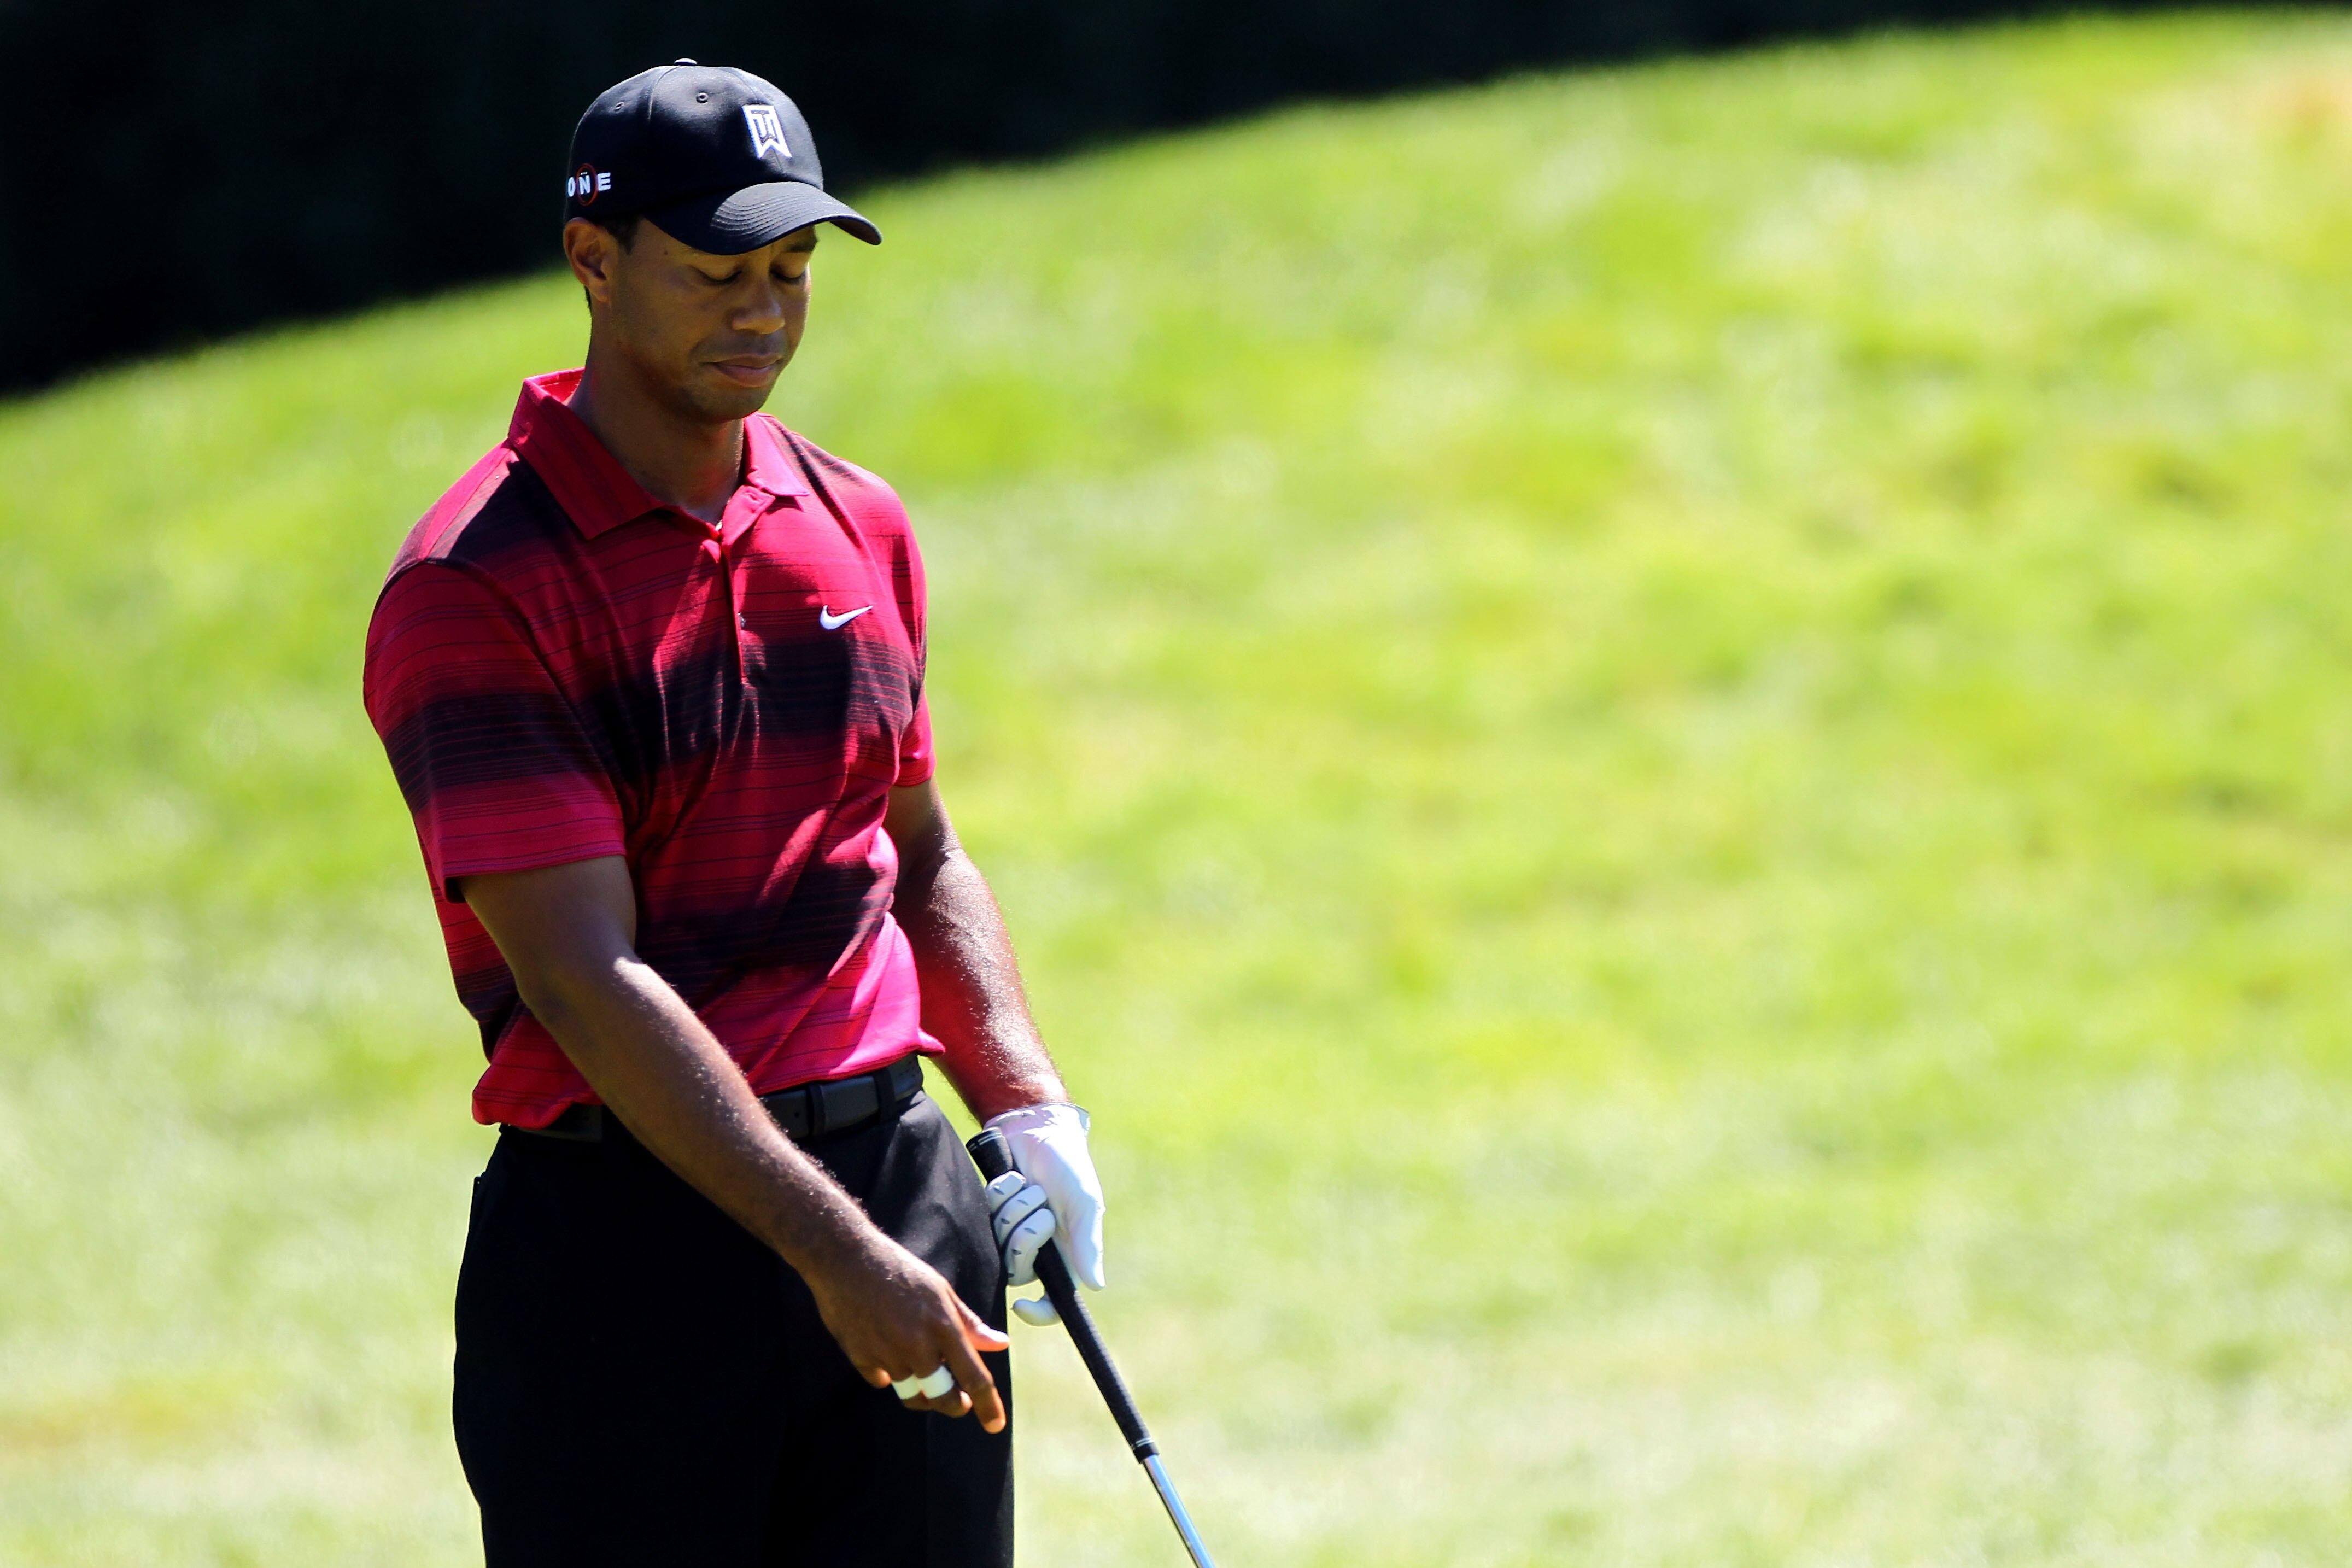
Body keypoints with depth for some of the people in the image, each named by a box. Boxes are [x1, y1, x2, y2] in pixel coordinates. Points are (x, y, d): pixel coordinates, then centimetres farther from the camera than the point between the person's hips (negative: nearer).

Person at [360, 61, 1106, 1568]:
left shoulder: (859, 529, 11)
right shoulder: (473, 592, -11)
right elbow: (586, 979, -18)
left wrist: (1032, 1107, 7)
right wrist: (834, 1252, -24)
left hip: (902, 1176, 6)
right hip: (626, 1212, -6)